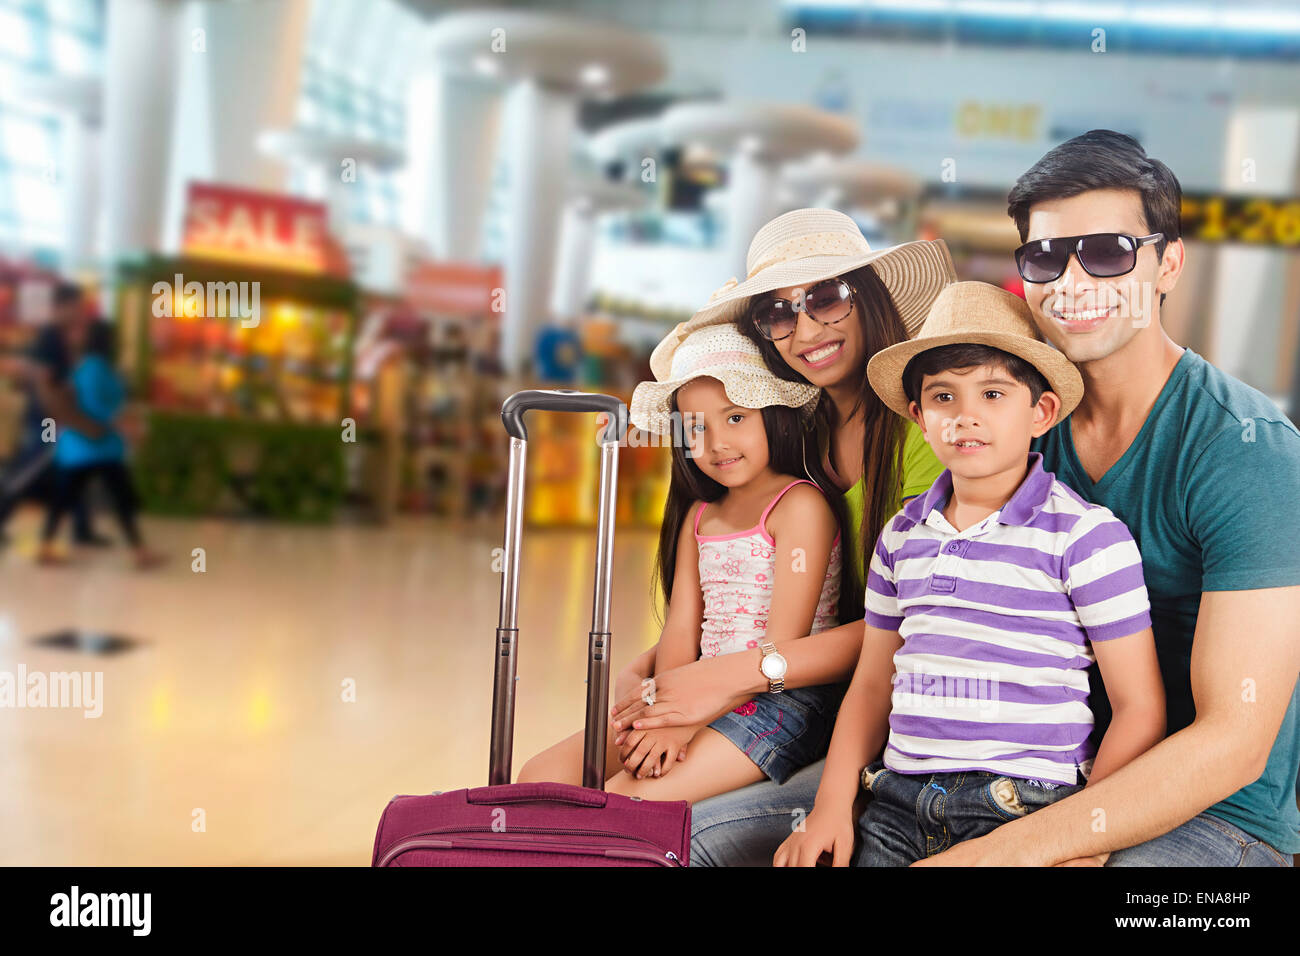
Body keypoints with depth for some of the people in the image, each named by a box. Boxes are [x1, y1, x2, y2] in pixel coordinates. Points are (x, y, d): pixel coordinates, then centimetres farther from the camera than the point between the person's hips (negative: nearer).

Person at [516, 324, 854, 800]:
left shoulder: (800, 503, -7)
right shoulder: (699, 515, 15)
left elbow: (783, 645, -14)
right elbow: (681, 629, 7)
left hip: (778, 703, -7)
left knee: (626, 795, -25)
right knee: (542, 776, -7)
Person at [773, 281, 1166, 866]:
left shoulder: (1086, 536, -6)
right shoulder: (902, 535, 10)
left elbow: (1140, 710, -3)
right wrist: (833, 802, 5)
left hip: (1024, 806, -4)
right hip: (899, 801, 4)